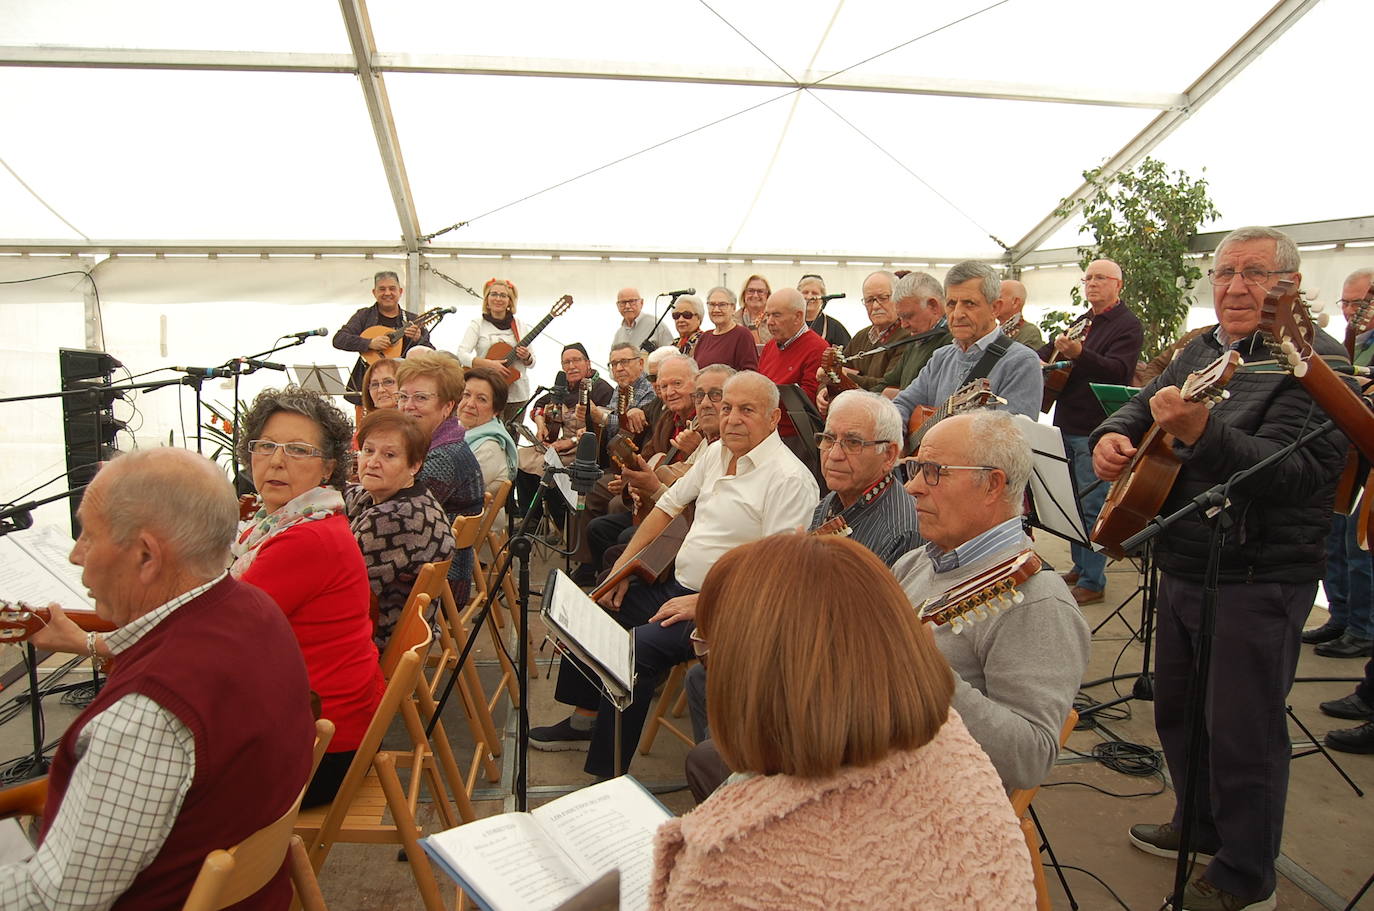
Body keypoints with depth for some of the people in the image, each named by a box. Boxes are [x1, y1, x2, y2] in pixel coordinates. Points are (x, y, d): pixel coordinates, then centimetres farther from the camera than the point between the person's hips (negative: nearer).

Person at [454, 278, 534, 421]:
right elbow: (461, 354, -11)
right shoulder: (478, 325, 2)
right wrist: (489, 364, -23)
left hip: (518, 394, 3)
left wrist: (526, 357, -10)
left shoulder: (519, 326, 11)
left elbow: (532, 362, 13)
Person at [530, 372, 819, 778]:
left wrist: (703, 603, -24)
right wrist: (622, 567, 10)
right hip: (677, 587, 10)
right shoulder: (717, 452, 9)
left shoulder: (789, 478, -19)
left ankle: (608, 774, -10)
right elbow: (669, 505, 18)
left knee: (634, 649, -26)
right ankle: (584, 721, 25)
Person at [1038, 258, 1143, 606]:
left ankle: (1092, 581, 2)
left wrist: (1079, 354, -39)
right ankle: (1079, 567, 28)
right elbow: (1047, 354, 33)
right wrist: (1049, 354, 9)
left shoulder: (1128, 326, -7)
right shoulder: (1081, 322, 18)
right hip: (1067, 426, 8)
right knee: (1072, 502, 15)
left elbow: (1118, 371, -24)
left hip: (1096, 432, -8)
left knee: (1092, 506, -5)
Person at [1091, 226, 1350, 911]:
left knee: (1241, 733, 4)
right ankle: (1200, 827, 43)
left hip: (1257, 583, -8)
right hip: (1182, 568, 8)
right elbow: (1140, 404, 17)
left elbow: (1291, 473, -27)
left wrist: (1200, 431, -42)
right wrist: (1114, 434, -7)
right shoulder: (1200, 350, 11)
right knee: (1176, 709, 21)